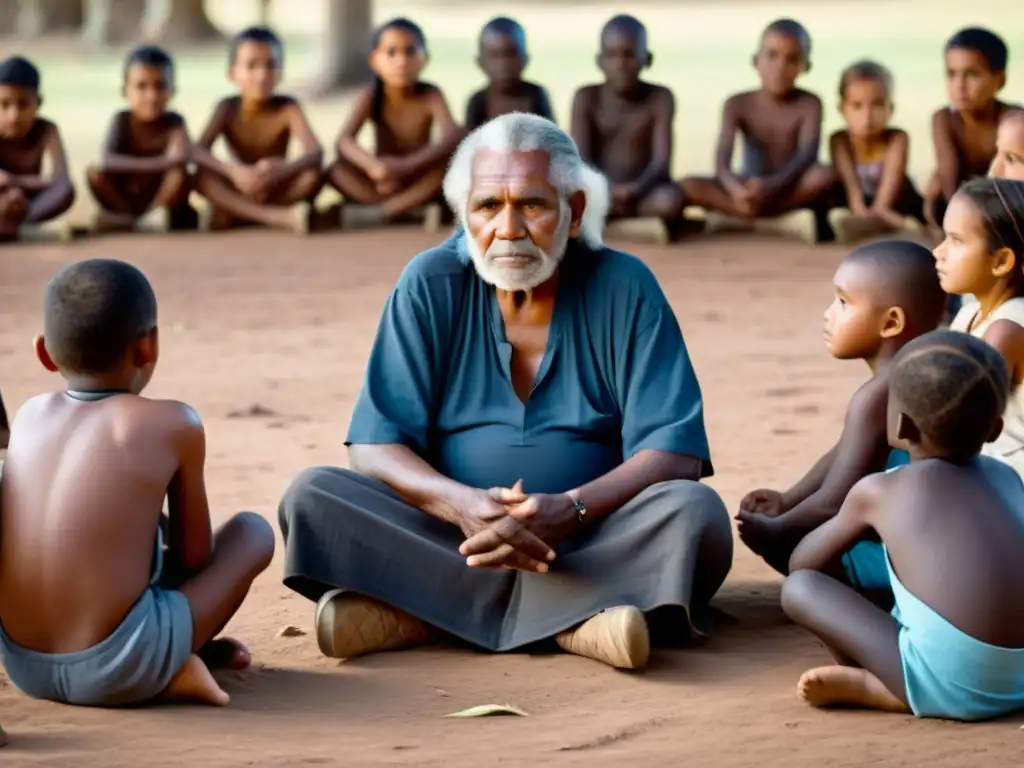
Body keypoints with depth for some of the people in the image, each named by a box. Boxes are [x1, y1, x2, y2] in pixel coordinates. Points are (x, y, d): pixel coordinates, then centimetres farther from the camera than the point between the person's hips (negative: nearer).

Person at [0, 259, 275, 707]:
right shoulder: (173, 425, -1)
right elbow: (194, 556, 8)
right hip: (117, 670, -5)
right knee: (252, 531, 13)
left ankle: (176, 656, 20)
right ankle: (177, 666, 5)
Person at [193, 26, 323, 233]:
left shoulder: (287, 108, -10)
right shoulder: (228, 108, -8)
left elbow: (316, 152, -25)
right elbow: (198, 151, -23)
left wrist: (284, 169, -48)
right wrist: (232, 170, -44)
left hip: (277, 192, -1)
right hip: (237, 193, 1)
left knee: (313, 176, -28)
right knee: (202, 176, -29)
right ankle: (278, 218, -44)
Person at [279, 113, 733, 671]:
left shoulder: (624, 289, -2)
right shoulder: (431, 285, 1)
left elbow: (674, 453, -9)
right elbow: (374, 447, -4)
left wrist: (571, 509, -28)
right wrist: (461, 504, -26)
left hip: (589, 548, -1)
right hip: (452, 540, 1)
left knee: (695, 513, -29)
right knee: (311, 499, -22)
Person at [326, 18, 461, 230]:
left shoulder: (430, 96, -13)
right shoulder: (370, 97, -10)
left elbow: (452, 137, -30)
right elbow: (344, 140, -24)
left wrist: (407, 165, -44)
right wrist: (372, 164, -46)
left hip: (418, 182, -1)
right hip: (382, 184, 1)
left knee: (449, 161, -31)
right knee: (338, 170, -25)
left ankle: (379, 213, -32)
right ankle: (412, 210, -33)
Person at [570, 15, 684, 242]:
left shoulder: (660, 98, -2)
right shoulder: (586, 98, 0)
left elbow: (662, 160, -11)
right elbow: (581, 158, -9)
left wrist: (636, 188, -31)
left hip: (644, 194, -2)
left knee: (670, 199, -37)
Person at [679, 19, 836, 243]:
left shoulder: (808, 105, -8)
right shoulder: (738, 105, -6)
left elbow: (807, 156, -24)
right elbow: (722, 160, -18)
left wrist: (772, 185, -43)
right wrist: (735, 189, -42)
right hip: (748, 188, 1)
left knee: (827, 176, -34)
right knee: (689, 186, -24)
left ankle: (735, 217, -30)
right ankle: (784, 221, -30)